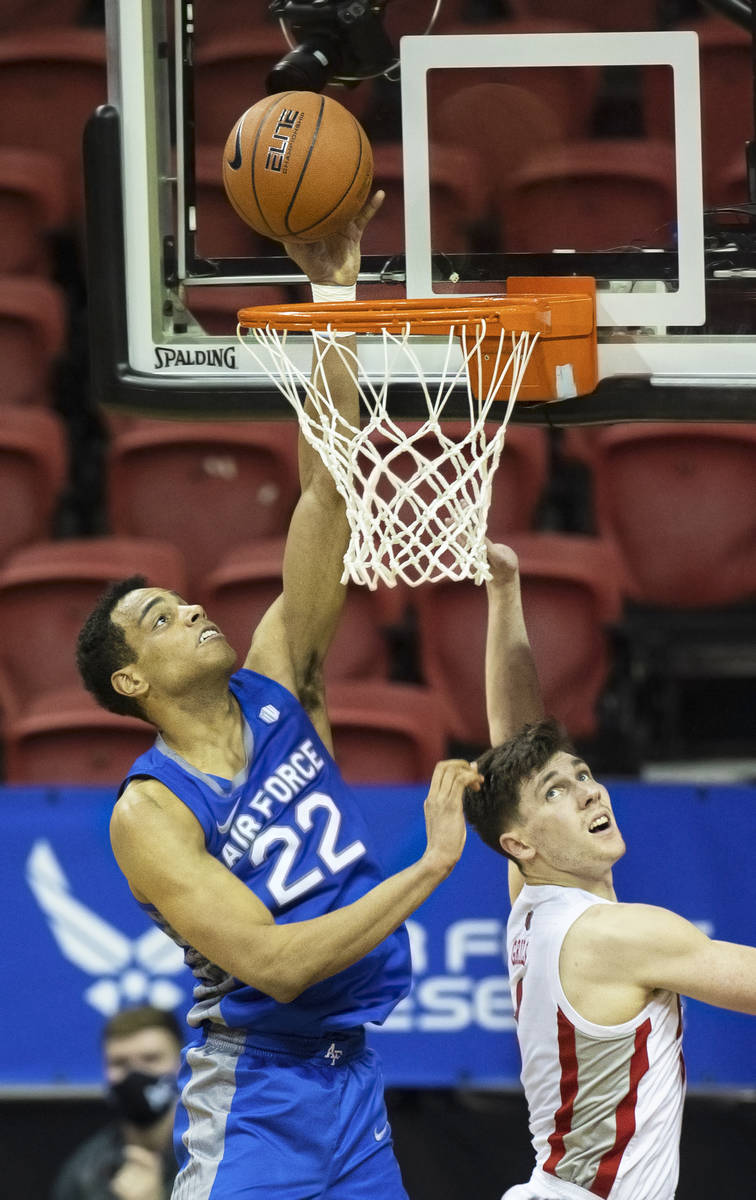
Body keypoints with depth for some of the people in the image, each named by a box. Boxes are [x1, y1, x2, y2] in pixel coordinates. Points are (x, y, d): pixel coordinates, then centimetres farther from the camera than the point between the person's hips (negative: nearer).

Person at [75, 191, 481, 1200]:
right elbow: (273, 962, -23)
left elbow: (329, 493, -2)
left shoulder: (274, 687, 5)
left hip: (350, 1079, 7)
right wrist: (432, 867, -23)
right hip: (254, 1098, -7)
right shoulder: (151, 815, -12)